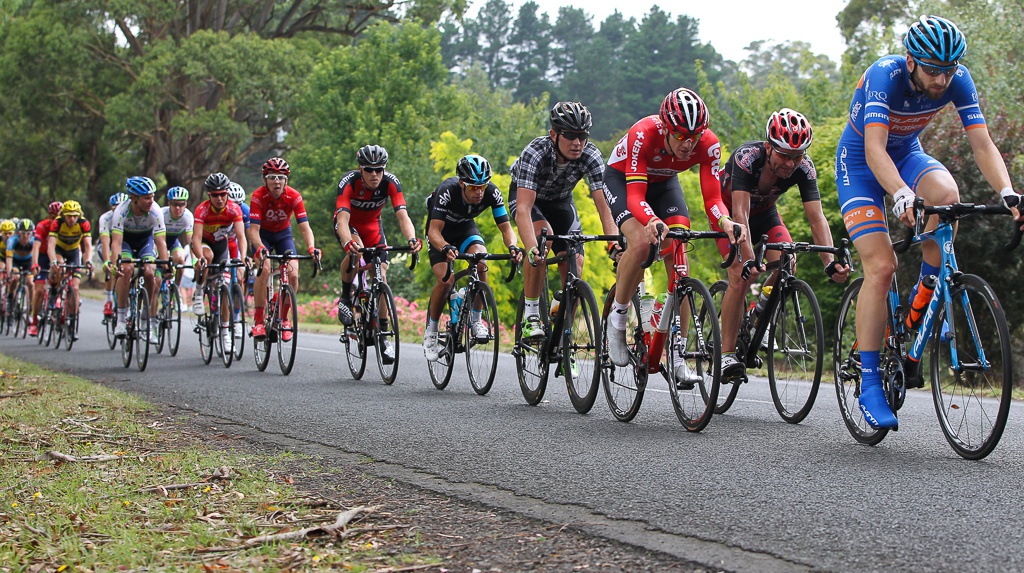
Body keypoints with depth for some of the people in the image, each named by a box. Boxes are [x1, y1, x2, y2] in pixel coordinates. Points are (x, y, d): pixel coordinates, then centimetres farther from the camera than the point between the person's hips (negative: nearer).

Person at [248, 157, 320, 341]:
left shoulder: (294, 197, -24)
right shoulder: (258, 197, -28)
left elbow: (304, 227, -28)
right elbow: (253, 230, -34)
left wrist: (311, 248, -47)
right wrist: (260, 248, -54)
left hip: (283, 234, 2)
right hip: (263, 235, -2)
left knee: (293, 275, -17)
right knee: (264, 270, -27)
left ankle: (284, 318, 4)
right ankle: (258, 320, -20)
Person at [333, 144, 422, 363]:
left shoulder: (390, 182, -28)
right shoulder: (349, 182, -34)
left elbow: (402, 215, -35)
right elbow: (342, 220, -44)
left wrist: (412, 239, -55)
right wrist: (348, 243, -64)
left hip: (372, 225, 3)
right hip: (349, 224, -3)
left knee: (380, 275, -9)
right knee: (354, 252, -36)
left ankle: (383, 333, 0)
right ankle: (345, 298, -12)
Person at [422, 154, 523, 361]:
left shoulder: (492, 193, -27)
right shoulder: (447, 191, -36)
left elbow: (506, 228, -23)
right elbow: (434, 230, -39)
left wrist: (513, 246, -45)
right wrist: (446, 248, -60)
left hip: (465, 228, 3)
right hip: (441, 233, -3)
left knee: (480, 264, -28)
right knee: (445, 280, -23)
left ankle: (476, 320, -12)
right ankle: (430, 332, -2)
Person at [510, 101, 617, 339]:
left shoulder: (591, 156, -30)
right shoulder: (535, 153, -38)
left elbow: (604, 205, -34)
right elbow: (524, 208, -47)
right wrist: (531, 248, -62)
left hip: (561, 200, 4)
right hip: (526, 196, -4)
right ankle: (531, 315, -23)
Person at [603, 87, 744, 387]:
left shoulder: (709, 144, -28)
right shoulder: (644, 135, -38)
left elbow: (712, 197, -27)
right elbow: (635, 196, -41)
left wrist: (725, 221, -49)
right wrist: (652, 221, -62)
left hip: (664, 183, 3)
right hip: (622, 178, -3)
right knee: (641, 242, -31)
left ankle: (677, 358, -10)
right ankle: (616, 318, -7)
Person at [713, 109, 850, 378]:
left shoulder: (804, 168, -27)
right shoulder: (747, 157, -37)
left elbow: (817, 218, -31)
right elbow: (740, 213, -43)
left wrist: (830, 262, -45)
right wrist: (749, 259, -55)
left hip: (764, 212, 4)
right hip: (727, 210, -4)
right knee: (742, 275, -23)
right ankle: (726, 353, -15)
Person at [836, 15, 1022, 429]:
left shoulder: (958, 80, -19)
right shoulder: (884, 76, -32)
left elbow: (982, 144, -22)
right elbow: (874, 148, -42)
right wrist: (901, 195, -59)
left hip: (907, 155, 4)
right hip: (860, 164, -4)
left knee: (946, 195, -32)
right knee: (881, 266, -19)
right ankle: (869, 385, -14)